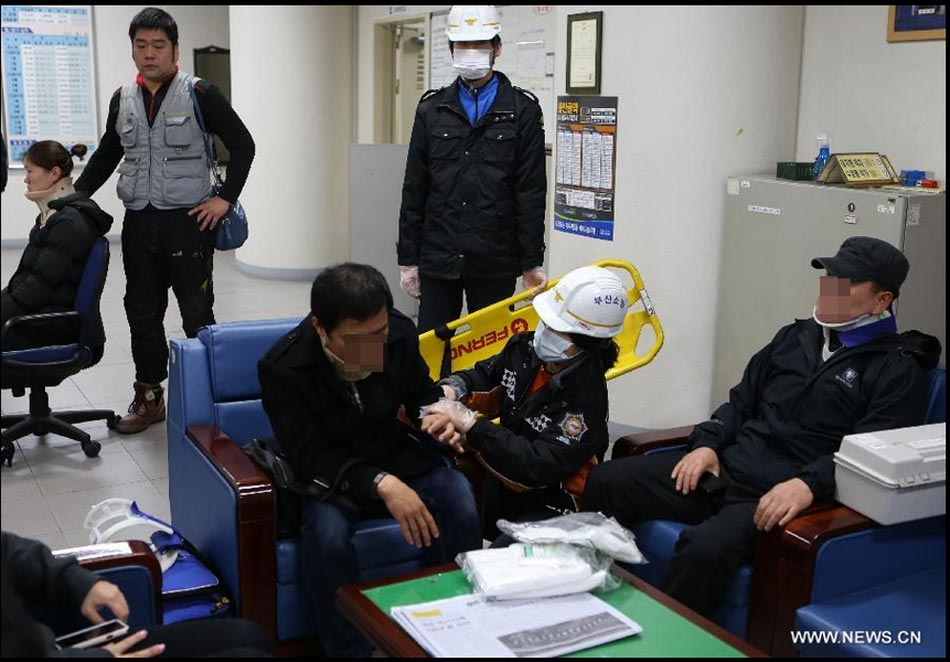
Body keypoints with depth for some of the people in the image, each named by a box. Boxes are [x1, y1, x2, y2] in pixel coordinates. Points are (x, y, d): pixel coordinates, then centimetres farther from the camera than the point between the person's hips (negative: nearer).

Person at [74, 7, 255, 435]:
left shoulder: (199, 94, -6)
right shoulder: (122, 99, 9)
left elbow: (242, 145, -5)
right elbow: (106, 156, 20)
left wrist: (225, 198, -10)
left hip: (188, 221, -5)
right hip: (138, 222, 5)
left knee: (197, 314, 2)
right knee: (142, 314, 10)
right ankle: (149, 398, 22)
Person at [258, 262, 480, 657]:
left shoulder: (400, 333, -11)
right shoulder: (282, 367, -22)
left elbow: (422, 394, 8)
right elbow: (310, 457, -25)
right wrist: (380, 484, -40)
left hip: (393, 458, 3)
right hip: (324, 473, -3)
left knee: (460, 500, -24)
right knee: (326, 531, -35)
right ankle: (348, 649, -13)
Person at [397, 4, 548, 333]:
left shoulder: (522, 111, 2)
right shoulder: (432, 109, 9)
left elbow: (532, 194, -2)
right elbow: (414, 190, 8)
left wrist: (532, 262, -6)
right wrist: (408, 258, 4)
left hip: (496, 264, -2)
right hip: (437, 260, 2)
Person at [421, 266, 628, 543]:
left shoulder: (586, 401, -25)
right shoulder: (526, 349, -4)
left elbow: (536, 468, -32)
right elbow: (484, 376, 14)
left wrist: (470, 424, -32)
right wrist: (452, 390, -11)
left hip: (547, 503, -7)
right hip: (501, 478, 7)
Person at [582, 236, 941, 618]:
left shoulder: (898, 369, 1)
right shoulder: (796, 336, 20)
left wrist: (808, 485, -28)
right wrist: (707, 443, 5)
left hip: (780, 495, -6)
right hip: (725, 466, 7)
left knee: (705, 548, -37)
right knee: (606, 482, -10)